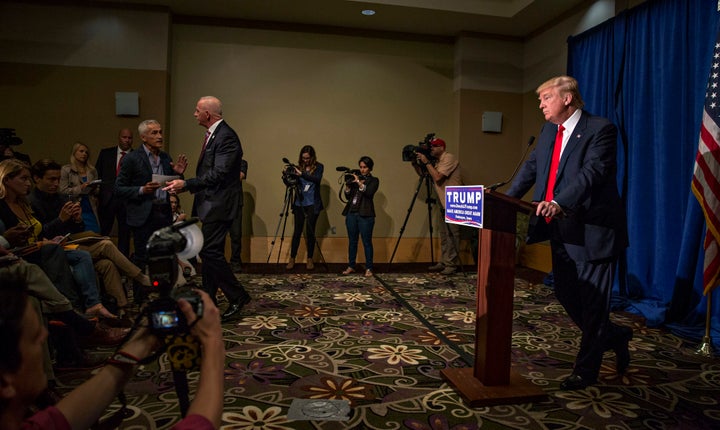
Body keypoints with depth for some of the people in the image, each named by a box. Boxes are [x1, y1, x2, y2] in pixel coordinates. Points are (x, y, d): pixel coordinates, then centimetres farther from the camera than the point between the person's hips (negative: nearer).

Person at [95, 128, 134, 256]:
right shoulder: (105, 153, 9)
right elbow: (97, 174, 10)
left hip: (127, 199, -1)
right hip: (107, 198, 1)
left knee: (125, 233, 5)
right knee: (103, 232, 6)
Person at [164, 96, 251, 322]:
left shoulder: (226, 137, -16)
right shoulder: (212, 134, 16)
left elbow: (218, 174, -23)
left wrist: (186, 184, -21)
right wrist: (185, 183, 12)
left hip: (219, 205, -10)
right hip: (210, 204, 11)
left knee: (210, 251, -12)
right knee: (209, 251, 14)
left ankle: (238, 296, 0)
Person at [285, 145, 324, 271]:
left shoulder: (318, 167, 2)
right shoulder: (299, 167, 8)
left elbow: (317, 179, -17)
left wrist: (302, 174, -26)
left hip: (312, 204, -2)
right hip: (299, 203, 2)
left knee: (310, 232, 1)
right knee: (297, 231, 2)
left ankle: (310, 259, 12)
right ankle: (292, 259, 8)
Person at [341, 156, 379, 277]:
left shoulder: (374, 180, 5)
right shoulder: (355, 179, 16)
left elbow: (369, 193, -13)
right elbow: (348, 196, 10)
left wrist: (359, 182, -18)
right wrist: (347, 185, -6)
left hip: (365, 215, -4)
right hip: (351, 213, 4)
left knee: (367, 242, -3)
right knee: (352, 241, 8)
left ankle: (369, 268, 3)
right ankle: (351, 266, 17)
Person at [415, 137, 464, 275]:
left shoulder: (449, 158, -13)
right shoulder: (437, 161, 15)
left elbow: (437, 177, -23)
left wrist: (426, 162, -15)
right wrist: (416, 163, 4)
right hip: (444, 203, 9)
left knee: (452, 234, -6)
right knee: (444, 235, 11)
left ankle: (452, 264, -2)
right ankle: (444, 262, 18)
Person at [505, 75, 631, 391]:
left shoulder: (600, 129, -11)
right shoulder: (548, 131, 14)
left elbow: (592, 171, -24)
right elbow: (531, 168, 15)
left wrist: (559, 202, -38)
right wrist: (507, 199, 3)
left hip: (593, 231, -8)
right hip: (561, 231, 8)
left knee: (592, 300, 4)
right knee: (566, 294, 16)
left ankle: (585, 370, 19)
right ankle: (614, 335, 40)